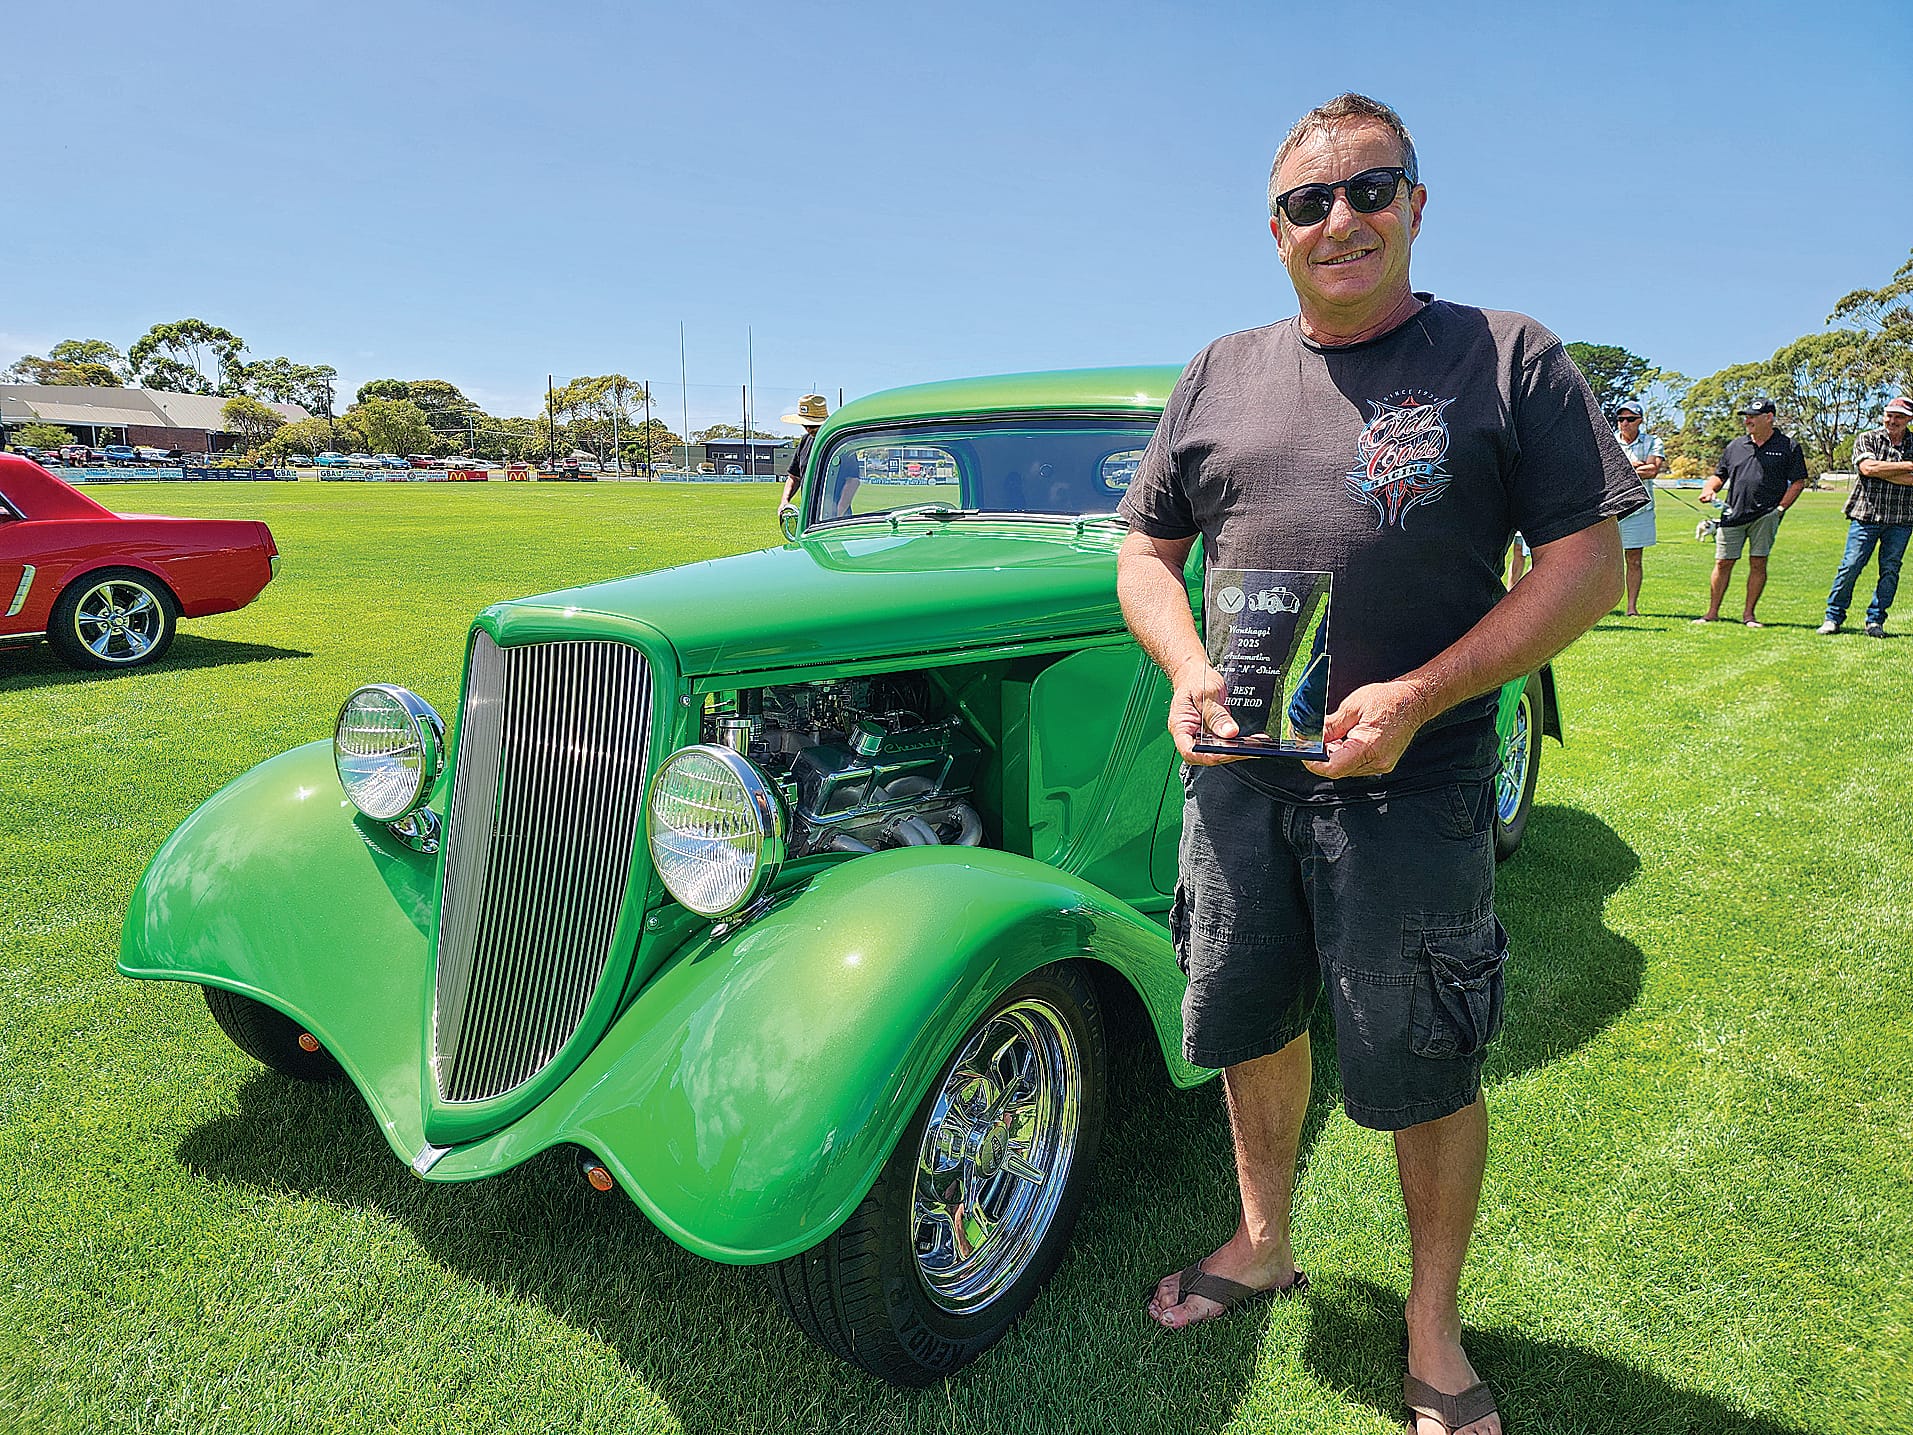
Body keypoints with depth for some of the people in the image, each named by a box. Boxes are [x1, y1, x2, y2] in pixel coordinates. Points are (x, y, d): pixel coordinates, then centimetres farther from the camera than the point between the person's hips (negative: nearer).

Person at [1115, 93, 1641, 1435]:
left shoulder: (1511, 358, -1)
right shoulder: (1220, 374, 10)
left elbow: (1589, 565, -5)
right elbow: (1147, 552, 13)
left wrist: (1418, 698, -17)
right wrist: (1188, 671, -8)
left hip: (1411, 786, -3)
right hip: (1237, 776, 4)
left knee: (1425, 1072, 8)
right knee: (1251, 1022, 17)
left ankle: (1435, 1325, 34)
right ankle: (1263, 1245, 43)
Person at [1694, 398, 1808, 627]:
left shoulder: (1788, 447, 5)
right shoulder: (1736, 446, 14)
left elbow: (1798, 482, 4)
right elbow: (1720, 475, 22)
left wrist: (1780, 508, -6)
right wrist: (1709, 489, 0)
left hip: (1765, 515, -3)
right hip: (1733, 515, 3)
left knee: (1758, 563, -5)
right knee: (1723, 563, 1)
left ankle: (1748, 614, 3)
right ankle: (1712, 613, 8)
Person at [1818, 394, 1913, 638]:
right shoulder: (1867, 440, 6)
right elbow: (1868, 468, -12)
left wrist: (1882, 471, -11)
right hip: (1866, 515, -2)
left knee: (1890, 570, 3)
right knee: (1851, 566, -6)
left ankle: (1875, 621, 11)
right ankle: (1833, 617, 3)